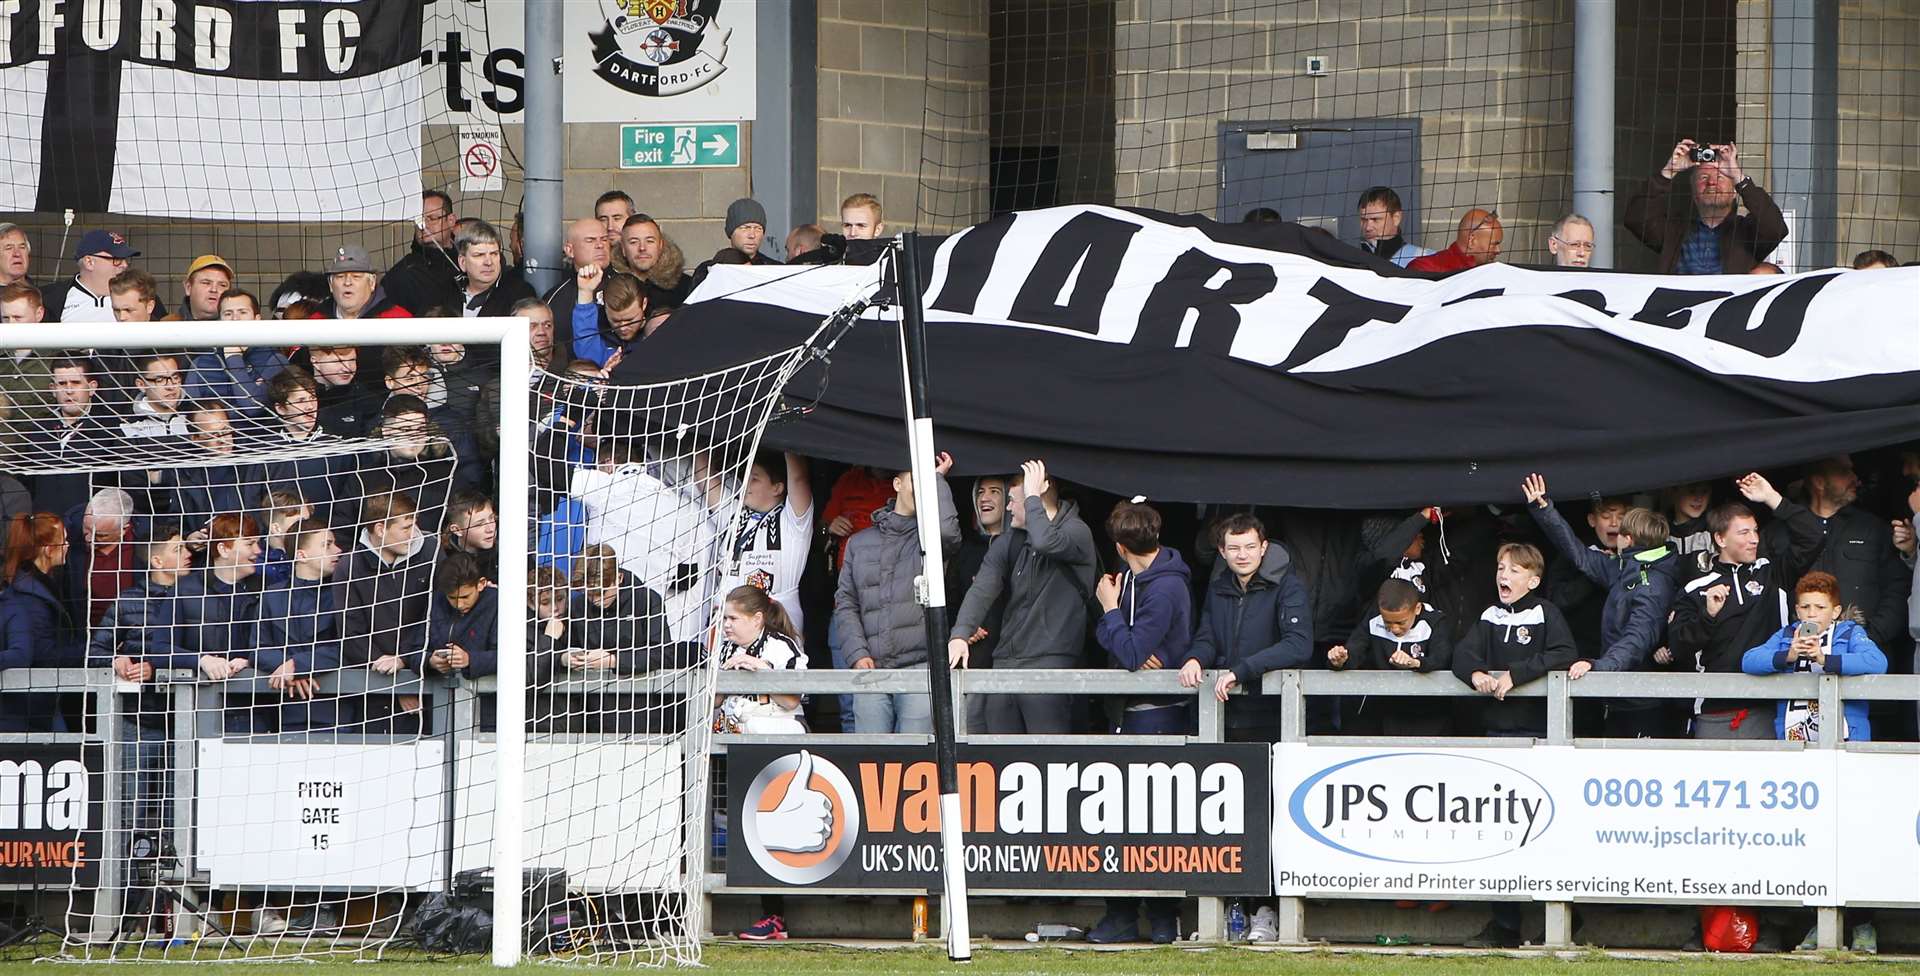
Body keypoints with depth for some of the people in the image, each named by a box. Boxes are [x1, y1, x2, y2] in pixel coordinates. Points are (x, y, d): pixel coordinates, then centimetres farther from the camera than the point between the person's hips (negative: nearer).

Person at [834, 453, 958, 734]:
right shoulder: (859, 543, 19)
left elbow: (947, 532, -15)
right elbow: (845, 603, 14)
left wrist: (937, 480, -1)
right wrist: (857, 653, -2)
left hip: (920, 666, -3)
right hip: (870, 668, 3)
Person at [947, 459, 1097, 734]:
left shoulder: (1077, 532, -2)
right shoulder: (1006, 544, 14)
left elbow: (1047, 543, -26)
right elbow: (982, 590, 2)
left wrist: (1033, 496, -11)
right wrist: (960, 634, -15)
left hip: (1050, 662, -6)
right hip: (1005, 662, 6)